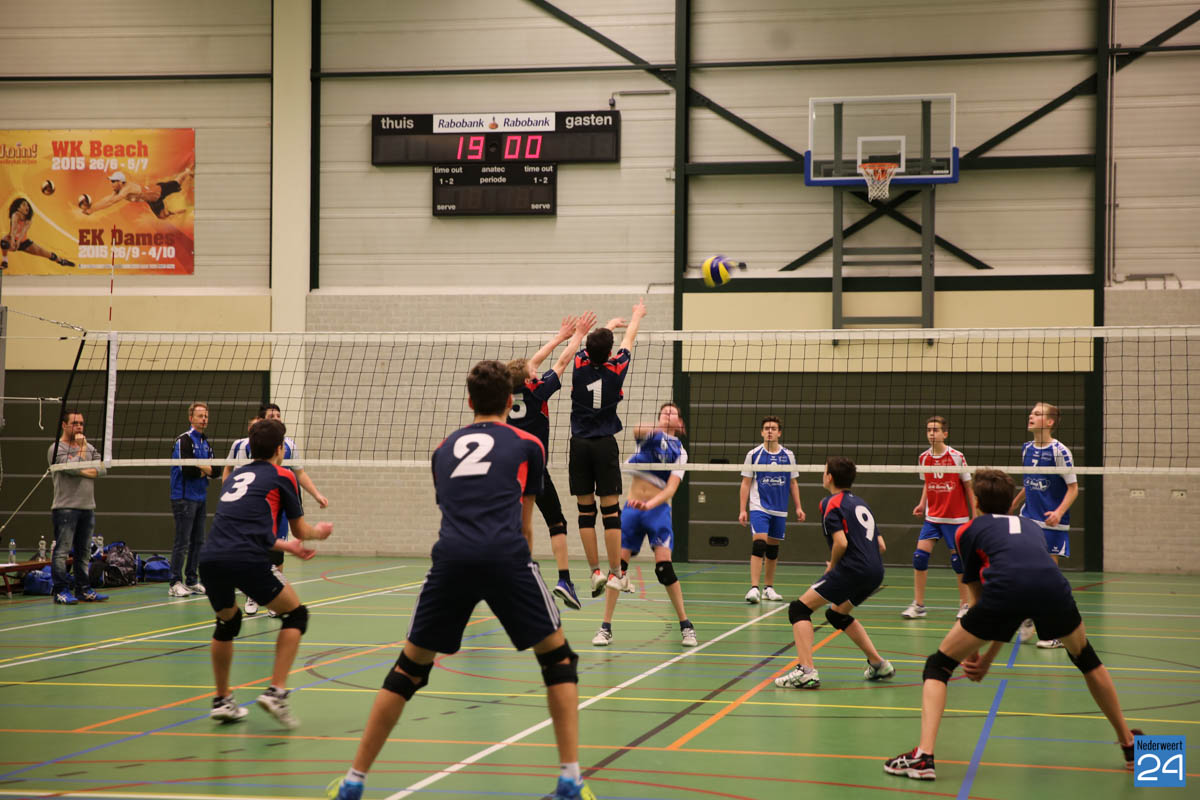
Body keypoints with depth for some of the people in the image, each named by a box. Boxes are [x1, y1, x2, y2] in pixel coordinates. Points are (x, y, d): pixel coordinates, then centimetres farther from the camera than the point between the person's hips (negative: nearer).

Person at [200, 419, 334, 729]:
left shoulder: (235, 476, 28)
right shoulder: (281, 476, 12)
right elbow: (300, 531, 21)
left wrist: (285, 546, 48)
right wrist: (320, 531, 43)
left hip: (210, 559, 6)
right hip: (247, 561, -6)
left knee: (227, 622, 30)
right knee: (295, 615, 14)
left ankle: (222, 701, 30)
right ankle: (276, 691, 2)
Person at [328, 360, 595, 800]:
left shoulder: (445, 448, 27)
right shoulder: (527, 445, 19)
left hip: (451, 555, 2)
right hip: (506, 555, -2)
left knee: (409, 668, 15)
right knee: (557, 657, 15)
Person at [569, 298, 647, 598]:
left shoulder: (581, 365, -1)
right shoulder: (615, 369, -5)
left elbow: (593, 342, 22)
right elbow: (628, 341, 16)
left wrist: (612, 324, 42)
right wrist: (636, 317, 36)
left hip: (580, 445, 2)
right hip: (606, 445, -2)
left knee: (586, 511, 4)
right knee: (611, 510, -1)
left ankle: (595, 571, 0)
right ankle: (615, 574, -2)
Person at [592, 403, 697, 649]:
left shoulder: (679, 452, 4)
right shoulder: (649, 434, 8)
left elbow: (671, 488, -8)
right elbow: (637, 431, -18)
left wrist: (650, 504, -25)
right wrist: (660, 427, -36)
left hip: (658, 509, -1)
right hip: (632, 507, 2)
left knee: (664, 567, -14)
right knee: (618, 565, -4)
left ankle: (685, 625, -3)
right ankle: (606, 627, 4)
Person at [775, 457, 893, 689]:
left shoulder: (831, 503, -1)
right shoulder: (859, 503, 24)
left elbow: (841, 542, -14)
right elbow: (881, 545, 22)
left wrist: (832, 566, 2)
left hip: (852, 569, -8)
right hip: (875, 573, 8)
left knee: (799, 609, -3)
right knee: (837, 614, 31)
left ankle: (806, 671, -17)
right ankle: (879, 664, 28)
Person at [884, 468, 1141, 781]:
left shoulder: (969, 530, 29)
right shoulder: (1032, 527, 38)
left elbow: (979, 598, 32)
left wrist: (973, 652, 44)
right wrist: (989, 657, 40)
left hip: (1003, 589, -3)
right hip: (1052, 586, 3)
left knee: (938, 665, 14)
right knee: (1087, 659, 33)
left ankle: (923, 757, -2)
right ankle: (1129, 745, 41)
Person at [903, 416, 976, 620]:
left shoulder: (956, 457, -10)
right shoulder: (923, 458, 1)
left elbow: (968, 486, -3)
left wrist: (975, 515, -5)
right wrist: (922, 503, 1)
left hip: (956, 518, -4)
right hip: (932, 517, 4)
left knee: (958, 559, 1)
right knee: (920, 555, -8)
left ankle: (964, 605, 17)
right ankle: (918, 605, 0)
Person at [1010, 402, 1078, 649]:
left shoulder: (1059, 451, -11)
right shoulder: (1027, 449, 8)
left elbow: (1073, 488, -11)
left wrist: (1059, 512, -24)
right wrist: (1011, 507, 25)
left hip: (1052, 524, -5)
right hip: (1028, 520, 5)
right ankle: (1028, 618, 21)